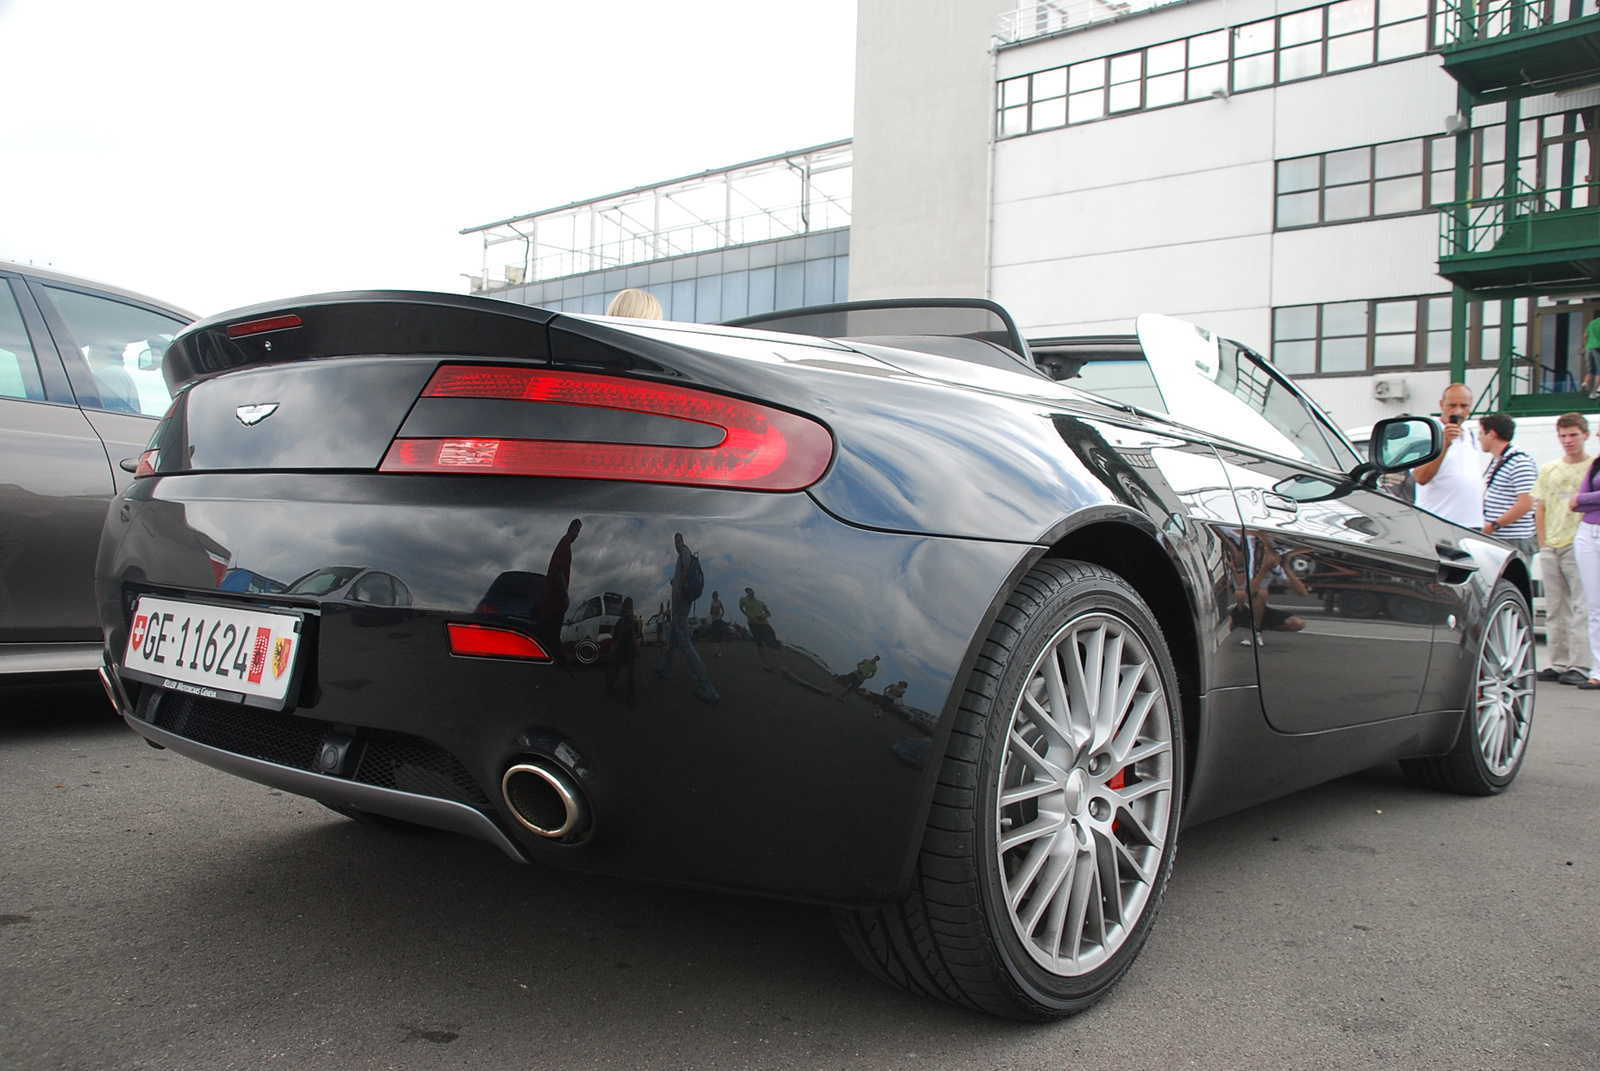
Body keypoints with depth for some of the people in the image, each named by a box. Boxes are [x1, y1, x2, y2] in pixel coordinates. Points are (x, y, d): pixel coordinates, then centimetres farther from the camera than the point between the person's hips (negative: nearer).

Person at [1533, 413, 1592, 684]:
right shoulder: (1549, 470, 16)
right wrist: (1543, 542, 6)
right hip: (1550, 548, 5)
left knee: (1581, 608, -7)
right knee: (1555, 610, 7)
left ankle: (1579, 665, -8)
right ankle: (1558, 664, 12)